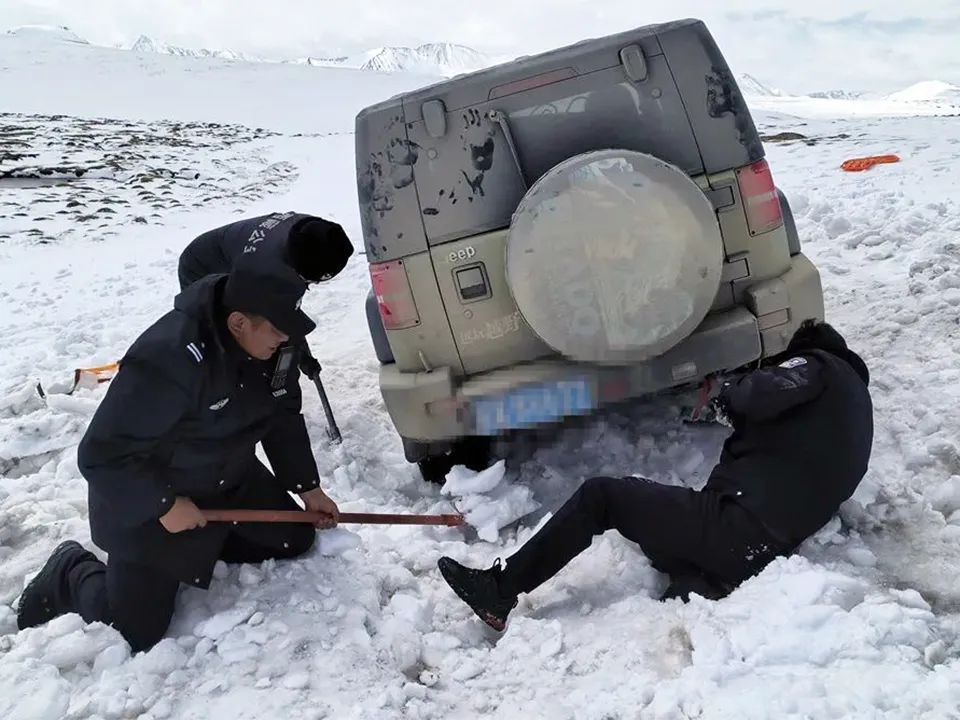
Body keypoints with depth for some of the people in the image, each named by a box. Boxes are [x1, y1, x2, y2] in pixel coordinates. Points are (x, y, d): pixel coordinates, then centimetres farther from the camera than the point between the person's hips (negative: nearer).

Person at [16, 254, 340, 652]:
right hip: (146, 497, -6)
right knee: (134, 634, -3)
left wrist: (308, 487, 0)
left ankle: (204, 543, 25)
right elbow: (102, 455, -28)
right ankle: (71, 573, 26)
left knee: (296, 540, 7)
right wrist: (164, 506, -23)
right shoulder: (167, 360, -37)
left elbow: (284, 416, 1)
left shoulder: (271, 343, -14)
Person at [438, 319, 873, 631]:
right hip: (767, 547, 10)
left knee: (599, 496, -5)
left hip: (737, 523, -10)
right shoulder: (853, 395, 31)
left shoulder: (818, 365, 4)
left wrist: (731, 394, 1)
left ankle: (499, 592, -2)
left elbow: (764, 394, -20)